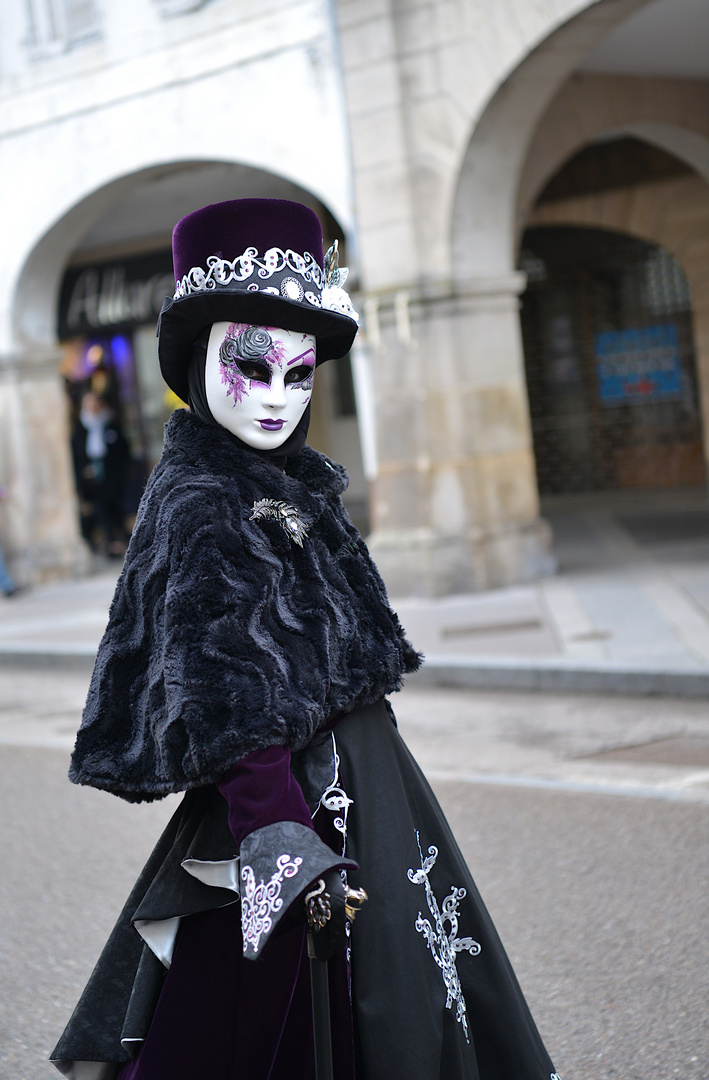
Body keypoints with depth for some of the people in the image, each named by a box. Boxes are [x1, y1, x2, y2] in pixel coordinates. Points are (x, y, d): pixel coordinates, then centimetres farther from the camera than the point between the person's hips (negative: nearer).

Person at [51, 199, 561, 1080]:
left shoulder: (291, 487, 10)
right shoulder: (200, 509, -17)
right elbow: (230, 708, -23)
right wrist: (289, 848, -29)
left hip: (359, 786, 9)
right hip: (294, 803, -9)